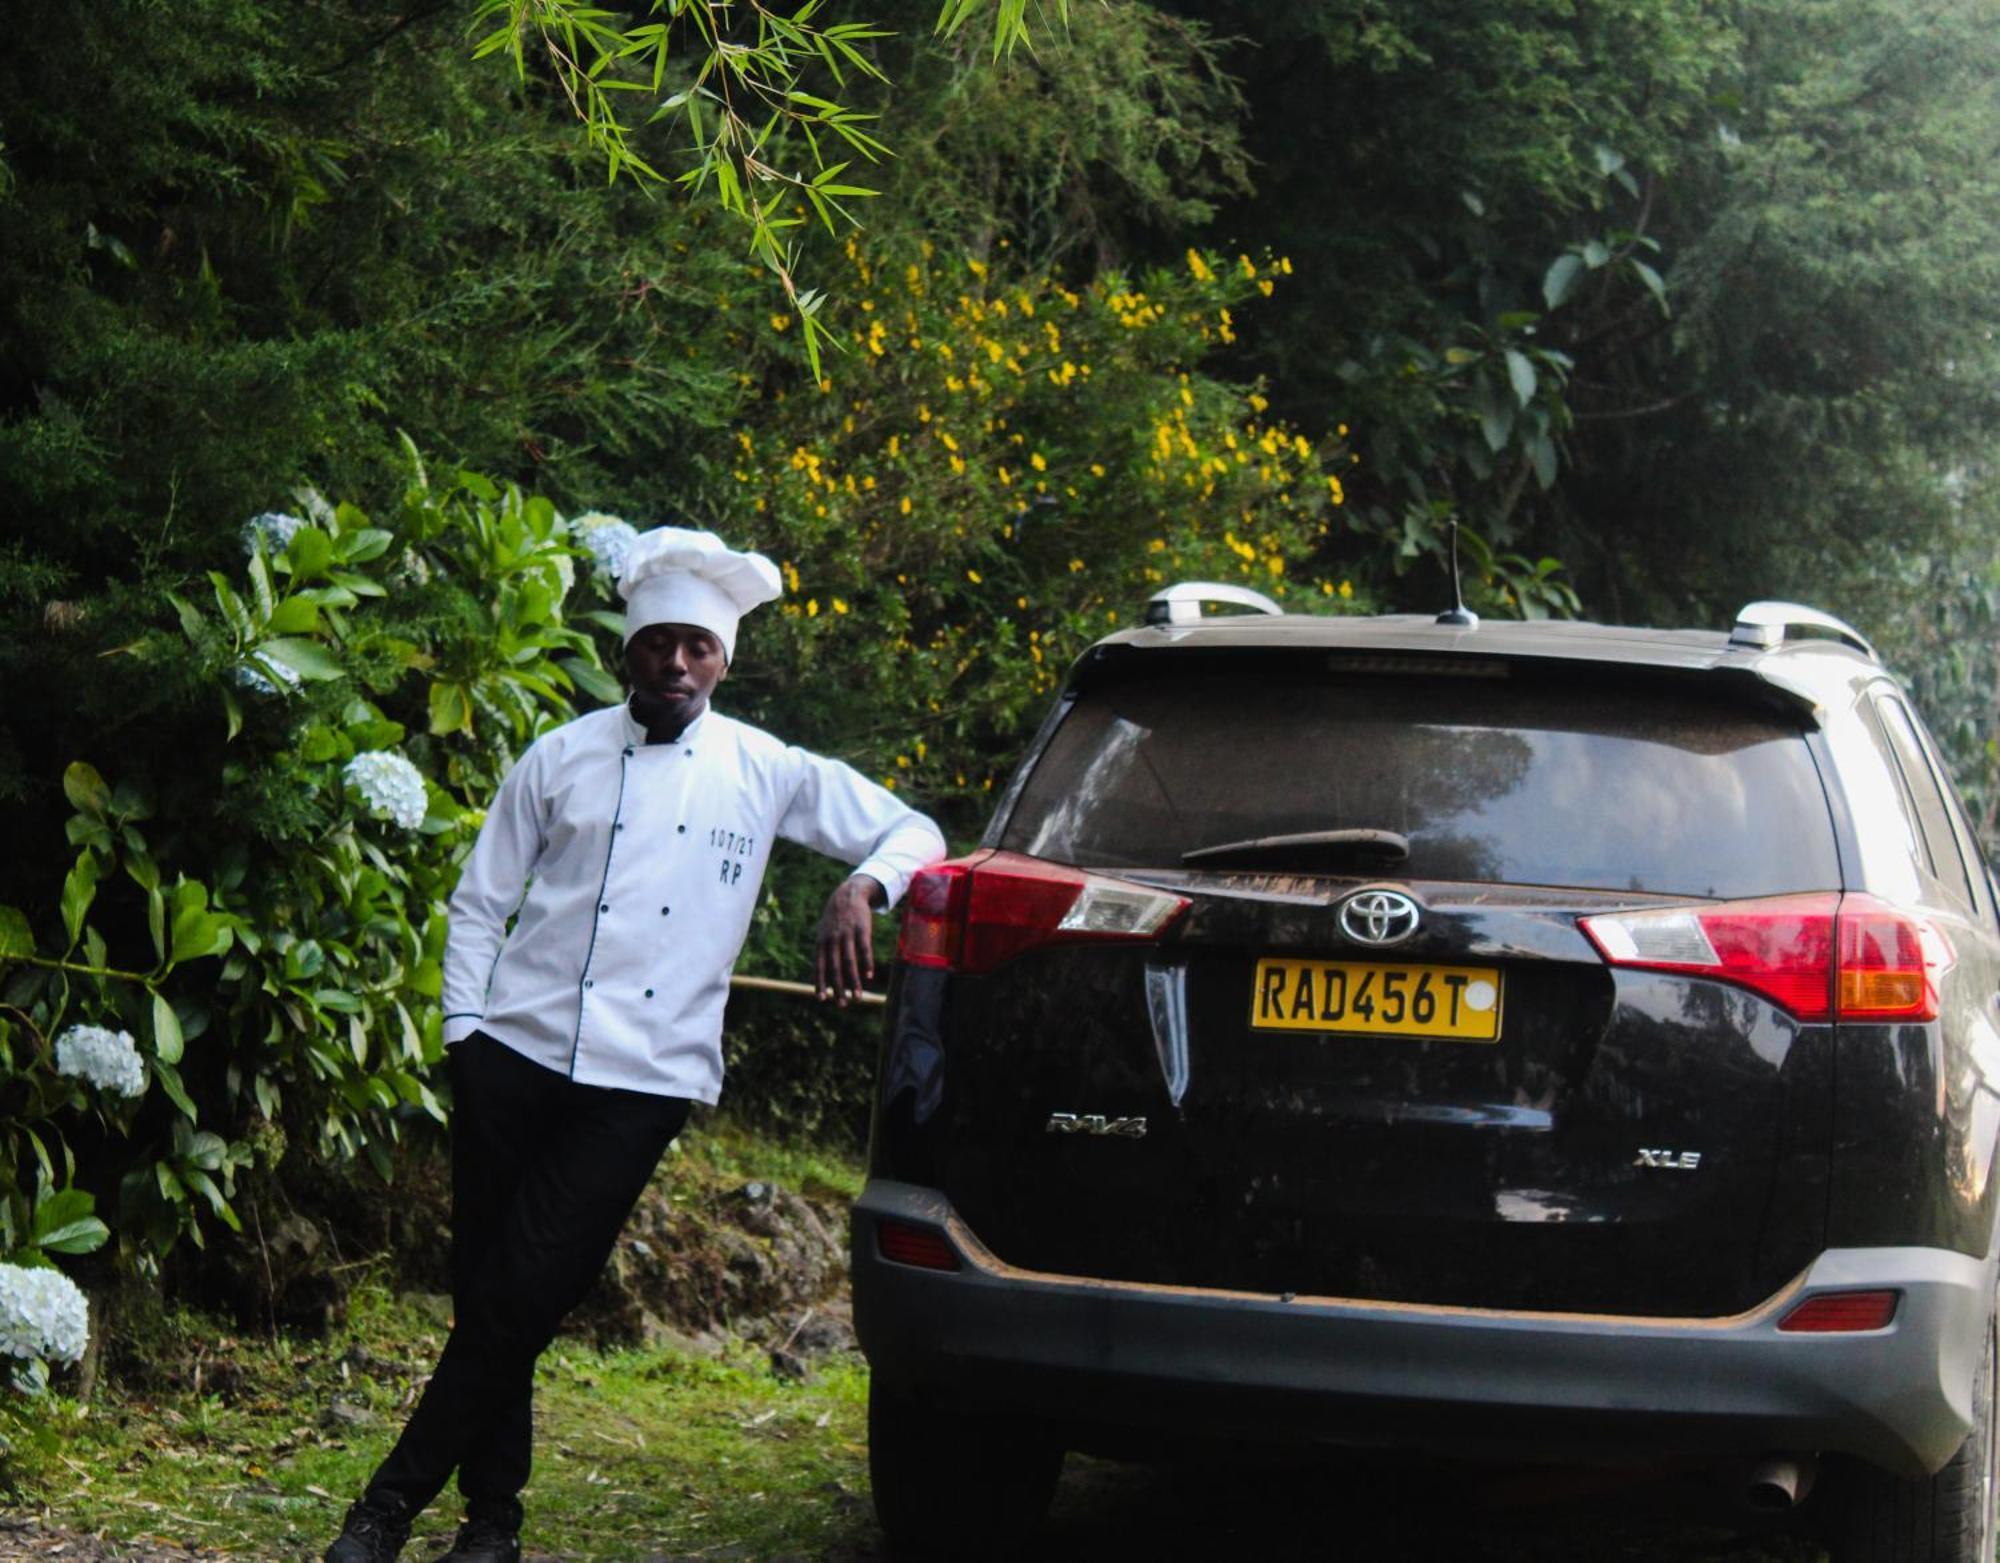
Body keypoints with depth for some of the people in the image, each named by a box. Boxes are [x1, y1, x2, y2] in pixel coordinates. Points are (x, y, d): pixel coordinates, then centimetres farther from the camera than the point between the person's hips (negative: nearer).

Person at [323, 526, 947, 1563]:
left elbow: (913, 835, 13)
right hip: (516, 1054, 2)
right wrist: (464, 1030, 2)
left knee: (523, 1301, -9)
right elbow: (480, 902, 13)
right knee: (486, 1293, 1)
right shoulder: (563, 758, 9)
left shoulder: (768, 775, 7)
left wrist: (861, 890, -8)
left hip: (642, 1083, -1)